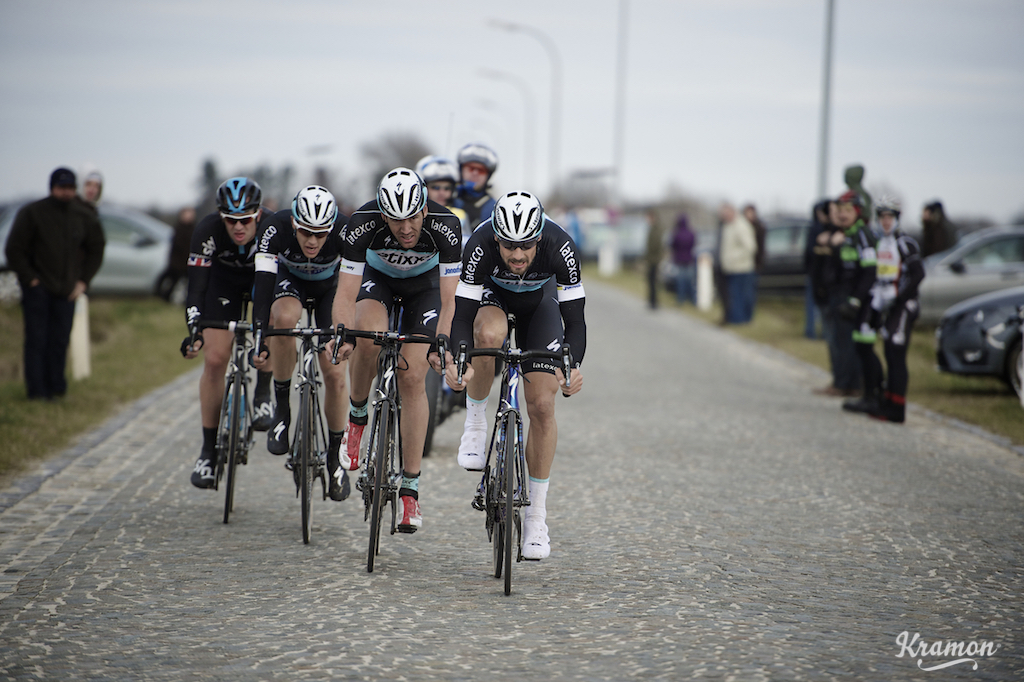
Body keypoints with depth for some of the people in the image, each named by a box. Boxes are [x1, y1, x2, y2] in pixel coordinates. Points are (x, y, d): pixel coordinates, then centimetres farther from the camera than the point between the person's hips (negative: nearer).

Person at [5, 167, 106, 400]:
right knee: (36, 339, -6)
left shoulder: (84, 217, 8)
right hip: (38, 288, -4)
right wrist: (30, 279, -9)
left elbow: (96, 249, 19)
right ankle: (37, 389, -3)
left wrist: (83, 282, 9)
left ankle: (56, 386, 12)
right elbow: (14, 249, -4)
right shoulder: (32, 213, -5)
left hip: (67, 290, 4)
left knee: (60, 340, 4)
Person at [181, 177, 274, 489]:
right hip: (224, 279, 1)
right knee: (215, 359, -10)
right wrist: (194, 330, -49)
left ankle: (263, 396, -12)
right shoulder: (208, 230, -34)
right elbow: (196, 286, -36)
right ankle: (209, 449, -2)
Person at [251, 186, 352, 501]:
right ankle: (281, 408, -19)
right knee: (284, 317, -37)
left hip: (330, 287, 0)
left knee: (335, 374, -11)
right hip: (290, 281, 0)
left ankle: (335, 456, 8)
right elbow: (263, 284, -38)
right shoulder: (277, 228, -35)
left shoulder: (344, 231, -36)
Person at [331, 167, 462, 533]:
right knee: (369, 337, -33)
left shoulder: (446, 226, -35)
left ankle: (410, 488, -4)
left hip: (425, 282, 0)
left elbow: (448, 299, -31)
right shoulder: (363, 224, -35)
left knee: (413, 379, -11)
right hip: (377, 276, 0)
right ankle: (357, 413, -3)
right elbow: (346, 294, -32)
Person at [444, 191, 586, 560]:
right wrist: (459, 363, -53)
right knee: (489, 334, -38)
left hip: (540, 302, 1)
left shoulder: (561, 249, -36)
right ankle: (476, 421, -12)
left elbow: (575, 321, -33)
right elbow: (462, 316, -35)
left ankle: (537, 514, 2)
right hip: (492, 295, -1)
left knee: (542, 406, -10)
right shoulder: (480, 247, -37)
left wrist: (573, 369, -51)